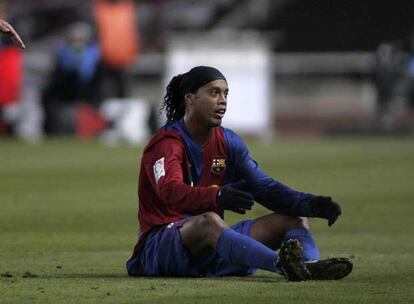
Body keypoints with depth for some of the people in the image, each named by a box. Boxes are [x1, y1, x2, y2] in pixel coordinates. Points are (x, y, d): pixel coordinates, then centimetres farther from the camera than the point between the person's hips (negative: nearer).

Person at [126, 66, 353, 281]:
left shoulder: (228, 142, 12)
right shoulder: (166, 143, -11)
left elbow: (264, 187, 6)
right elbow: (170, 191, -31)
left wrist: (310, 204, -13)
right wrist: (217, 197, -51)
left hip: (214, 247, 8)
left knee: (294, 219, -3)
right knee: (208, 221, -39)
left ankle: (309, 266, -40)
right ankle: (283, 264, -61)